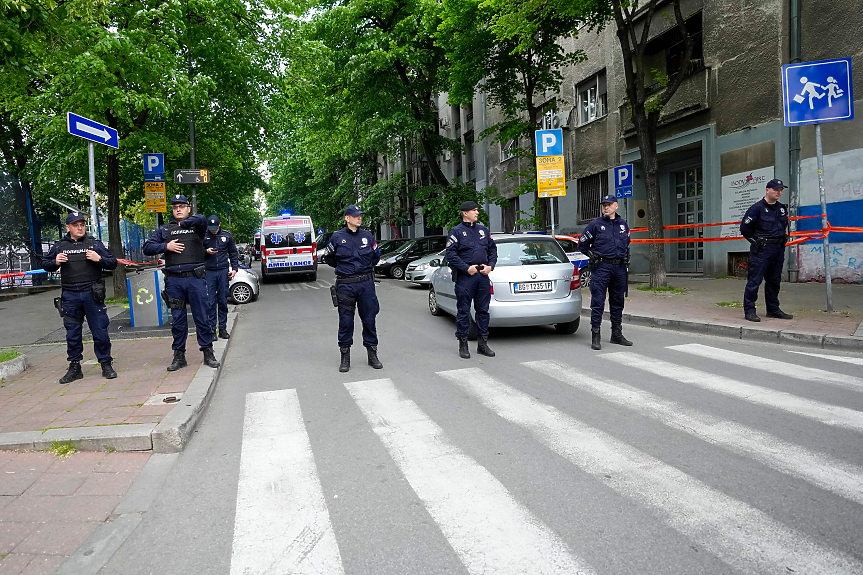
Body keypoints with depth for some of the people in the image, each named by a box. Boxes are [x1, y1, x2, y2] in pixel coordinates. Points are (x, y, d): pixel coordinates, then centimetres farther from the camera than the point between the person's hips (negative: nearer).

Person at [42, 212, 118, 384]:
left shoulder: (94, 244, 6)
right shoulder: (59, 246, 10)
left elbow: (113, 263, 6)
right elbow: (45, 265, 18)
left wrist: (99, 259, -13)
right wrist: (55, 263, -3)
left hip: (92, 294, -2)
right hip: (70, 296, 2)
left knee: (100, 331, -1)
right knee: (72, 334, 8)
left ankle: (106, 365, 10)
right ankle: (74, 367, 19)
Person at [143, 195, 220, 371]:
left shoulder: (195, 226, 7)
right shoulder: (164, 229, 16)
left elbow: (201, 219, -17)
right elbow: (147, 248, 10)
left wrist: (183, 223, -5)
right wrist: (166, 246, -4)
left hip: (195, 278, -2)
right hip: (174, 280, 3)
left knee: (202, 317, 1)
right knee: (177, 320, 7)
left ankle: (208, 352, 11)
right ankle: (179, 355, 16)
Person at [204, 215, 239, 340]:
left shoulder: (227, 236, 8)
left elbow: (233, 253, 14)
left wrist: (234, 268, 5)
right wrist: (206, 252, -11)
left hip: (223, 271, 1)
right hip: (209, 272, -1)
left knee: (223, 301, 5)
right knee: (211, 302, -3)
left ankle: (223, 329, 12)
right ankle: (212, 329, 4)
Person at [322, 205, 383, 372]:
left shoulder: (367, 236, 5)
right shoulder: (337, 237, -1)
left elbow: (376, 255, 21)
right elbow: (328, 258, 13)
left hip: (366, 283, 2)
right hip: (345, 285, -2)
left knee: (369, 319, 6)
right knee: (345, 321, 3)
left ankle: (372, 355, 18)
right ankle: (345, 357, 15)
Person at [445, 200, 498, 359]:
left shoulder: (483, 230, 15)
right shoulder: (456, 232, -3)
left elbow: (493, 249, 19)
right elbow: (451, 254, -10)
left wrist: (490, 265, 2)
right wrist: (467, 268, -16)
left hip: (483, 276, 5)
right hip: (465, 277, -5)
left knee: (483, 310, 9)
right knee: (464, 311, 0)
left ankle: (482, 344, 18)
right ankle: (463, 345, 9)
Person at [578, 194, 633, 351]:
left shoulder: (623, 225, 13)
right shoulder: (595, 224, -1)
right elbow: (582, 244, 5)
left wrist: (625, 258, 16)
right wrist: (593, 257, 0)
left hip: (619, 268, 5)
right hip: (601, 268, -5)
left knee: (617, 302, 12)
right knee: (598, 302, -7)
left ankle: (617, 334, 22)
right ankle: (595, 336, -3)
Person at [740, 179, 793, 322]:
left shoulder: (782, 208, 14)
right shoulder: (757, 208, -8)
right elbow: (745, 228, -10)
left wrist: (782, 239, 19)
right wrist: (756, 241, -2)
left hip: (778, 250, 7)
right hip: (761, 250, -7)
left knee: (774, 280, 13)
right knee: (755, 279, -8)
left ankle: (773, 309, 22)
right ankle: (749, 310, -5)